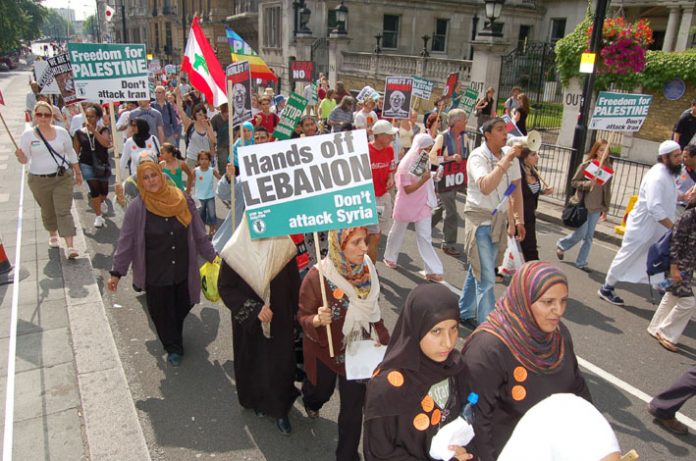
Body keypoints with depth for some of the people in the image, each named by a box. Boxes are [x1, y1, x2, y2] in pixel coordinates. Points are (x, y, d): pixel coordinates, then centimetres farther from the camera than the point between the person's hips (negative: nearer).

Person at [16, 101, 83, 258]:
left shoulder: (61, 132, 0)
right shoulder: (28, 134, -3)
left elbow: (71, 153, 10)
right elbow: (25, 159, -3)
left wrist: (78, 172, 12)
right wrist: (21, 157, -26)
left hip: (63, 178, -1)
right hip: (39, 181, 1)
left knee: (64, 211, -7)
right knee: (48, 211, 15)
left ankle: (70, 246, -11)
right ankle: (52, 235, 41)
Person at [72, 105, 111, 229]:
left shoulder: (103, 130, 0)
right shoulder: (80, 133, 1)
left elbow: (106, 143, -21)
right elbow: (75, 152, 6)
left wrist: (94, 131, -23)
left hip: (102, 164, 1)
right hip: (87, 164, -1)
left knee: (104, 190, 11)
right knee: (95, 188, -13)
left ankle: (99, 204, 46)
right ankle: (98, 216, -2)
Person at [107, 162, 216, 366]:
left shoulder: (183, 201, -4)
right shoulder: (136, 208, -10)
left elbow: (199, 235, 4)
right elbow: (126, 242, -5)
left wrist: (212, 257, 7)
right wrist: (117, 272, -5)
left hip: (183, 270, 2)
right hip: (156, 274, -2)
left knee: (183, 306, 13)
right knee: (161, 312, 9)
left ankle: (175, 337, 45)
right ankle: (173, 348, 33)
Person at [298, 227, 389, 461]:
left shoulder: (366, 268, -15)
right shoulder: (317, 277, -29)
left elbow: (373, 310, 1)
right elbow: (303, 317, -17)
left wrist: (383, 339, 4)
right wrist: (318, 320, -39)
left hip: (359, 351, 2)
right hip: (325, 351, -2)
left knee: (353, 407, 11)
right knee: (322, 391, 26)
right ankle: (310, 397, 63)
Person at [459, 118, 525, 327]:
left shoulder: (510, 154, 3)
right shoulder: (477, 156, -15)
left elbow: (516, 188, 12)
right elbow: (485, 187, -33)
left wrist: (518, 220, 10)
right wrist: (506, 160, -30)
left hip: (499, 219, 6)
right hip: (479, 218, -6)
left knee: (477, 270, 17)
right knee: (486, 278, -8)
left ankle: (464, 312, 32)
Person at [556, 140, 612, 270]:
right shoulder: (586, 165, -8)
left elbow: (607, 190, 8)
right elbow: (574, 182, -5)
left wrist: (605, 209, 9)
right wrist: (587, 183, -22)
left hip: (597, 208, 4)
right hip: (583, 205, -4)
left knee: (589, 236, 6)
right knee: (581, 233, -2)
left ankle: (581, 262, 17)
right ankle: (561, 245, 27)